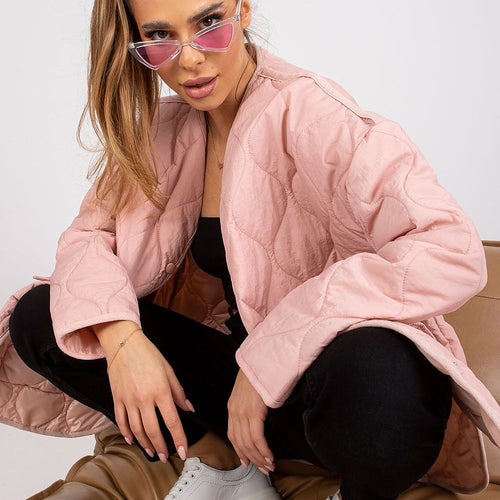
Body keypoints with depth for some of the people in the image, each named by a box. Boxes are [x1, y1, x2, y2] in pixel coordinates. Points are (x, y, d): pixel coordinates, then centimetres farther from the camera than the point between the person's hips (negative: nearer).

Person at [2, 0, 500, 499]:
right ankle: (217, 456, 2)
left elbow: (452, 252, -30)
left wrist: (268, 362, -30)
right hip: (244, 360, 5)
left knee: (375, 387, -42)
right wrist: (119, 336, -18)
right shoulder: (165, 129, 2)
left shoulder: (306, 111, -18)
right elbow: (89, 233, 4)